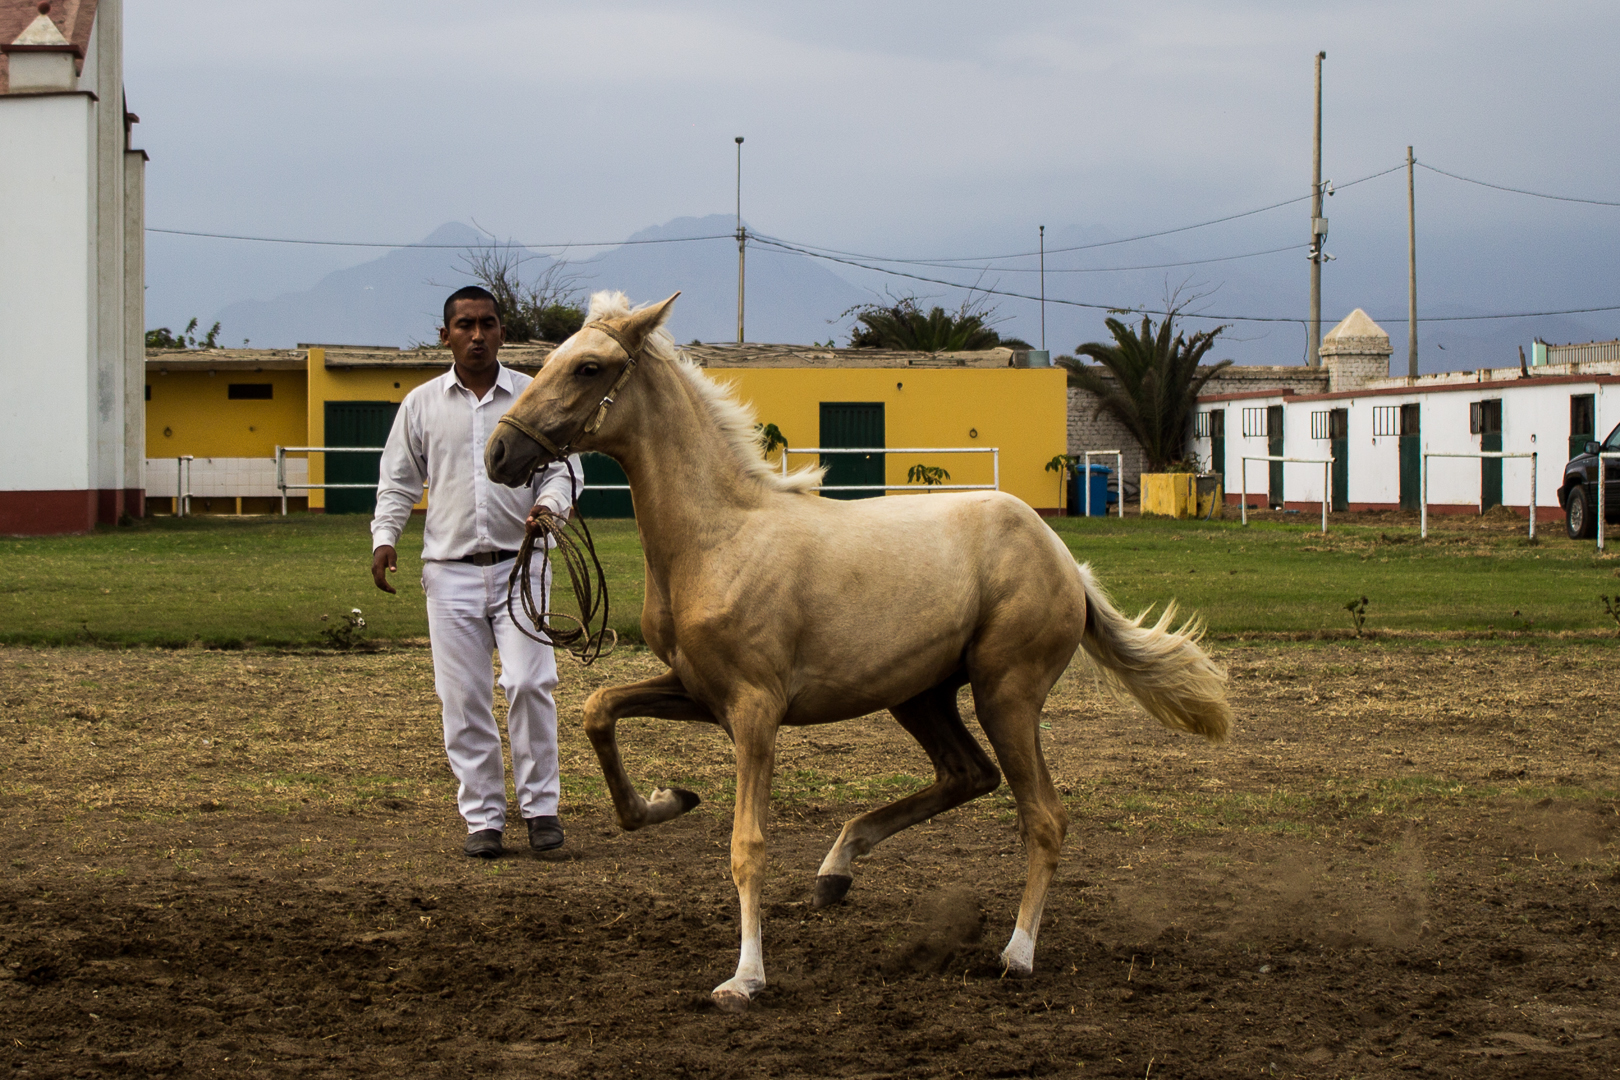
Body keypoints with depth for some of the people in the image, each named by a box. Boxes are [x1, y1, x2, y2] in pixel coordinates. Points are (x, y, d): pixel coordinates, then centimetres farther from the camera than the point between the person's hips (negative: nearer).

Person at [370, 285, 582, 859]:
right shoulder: (421, 404, 8)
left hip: (518, 564, -1)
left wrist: (550, 503, -17)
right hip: (451, 570, 1)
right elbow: (398, 481, 13)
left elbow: (563, 464, 5)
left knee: (530, 682, -11)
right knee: (463, 698, 1)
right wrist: (385, 536, -3)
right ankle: (483, 817, 10)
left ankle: (540, 804, 4)